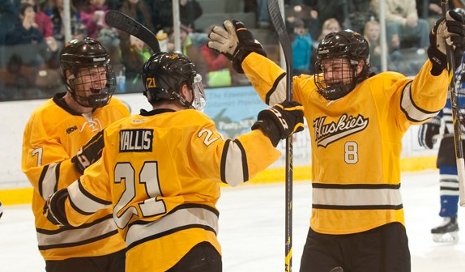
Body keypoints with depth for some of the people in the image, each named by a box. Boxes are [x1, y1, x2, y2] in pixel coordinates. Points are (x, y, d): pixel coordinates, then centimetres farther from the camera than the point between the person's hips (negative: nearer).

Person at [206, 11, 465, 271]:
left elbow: (426, 99, -23)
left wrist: (440, 55, -39)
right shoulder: (310, 92, 6)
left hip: (379, 229, -5)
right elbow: (275, 84, 17)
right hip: (324, 228, 5)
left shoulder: (385, 90, -10)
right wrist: (243, 51, 12)